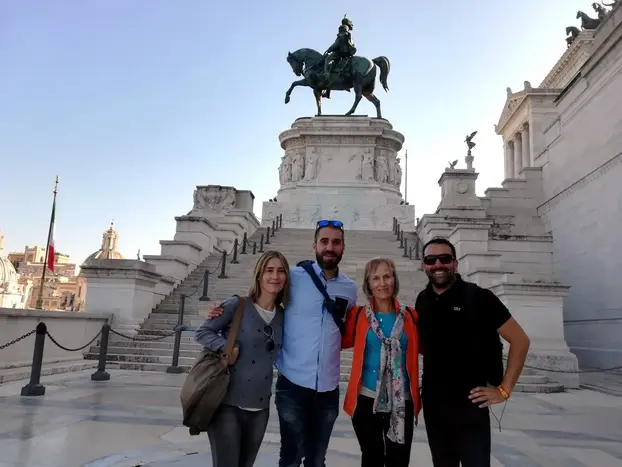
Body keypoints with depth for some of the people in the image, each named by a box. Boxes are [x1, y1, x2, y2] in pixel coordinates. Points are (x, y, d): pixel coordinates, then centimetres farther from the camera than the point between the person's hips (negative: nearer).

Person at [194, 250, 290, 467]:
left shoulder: (283, 317, 6)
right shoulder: (237, 305, -9)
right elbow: (202, 332, -5)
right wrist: (225, 347, -20)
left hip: (259, 406, 5)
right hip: (228, 402, -5)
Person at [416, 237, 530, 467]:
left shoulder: (478, 297, -11)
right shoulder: (422, 300, 3)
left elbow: (520, 340, -9)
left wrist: (504, 389, -10)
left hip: (470, 403, -5)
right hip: (432, 403, 5)